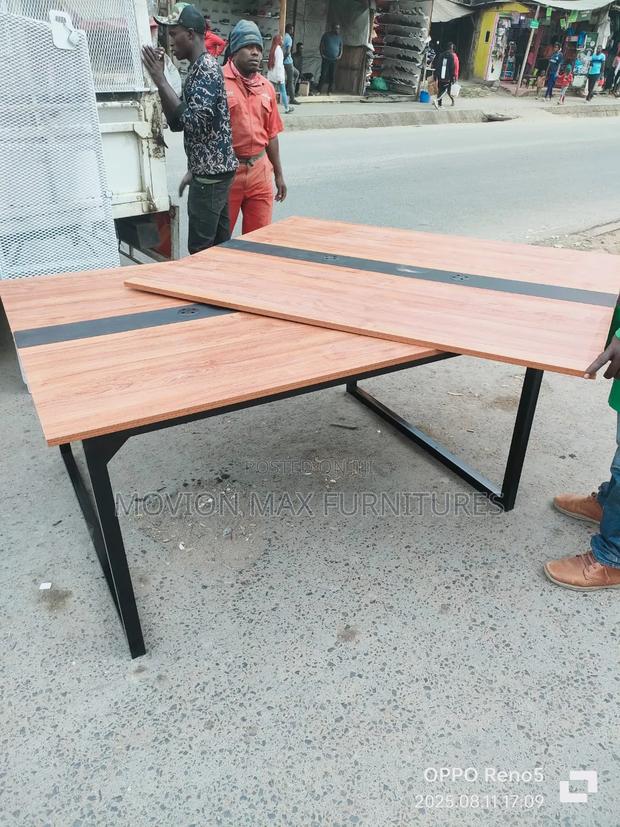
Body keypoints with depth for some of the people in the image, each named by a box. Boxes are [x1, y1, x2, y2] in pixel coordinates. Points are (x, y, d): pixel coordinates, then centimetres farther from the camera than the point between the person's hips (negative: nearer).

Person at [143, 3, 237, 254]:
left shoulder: (207, 67, -14)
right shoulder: (199, 69, 17)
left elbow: (194, 122, -25)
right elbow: (177, 122, 15)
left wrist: (161, 80, -18)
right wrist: (160, 80, 6)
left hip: (211, 174, -10)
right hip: (213, 172, 10)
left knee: (201, 250, -6)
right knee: (219, 244, 14)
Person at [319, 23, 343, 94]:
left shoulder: (339, 37, 12)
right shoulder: (326, 35, 3)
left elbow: (341, 47, 18)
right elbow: (321, 46, 4)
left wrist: (340, 55, 2)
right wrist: (322, 54, -8)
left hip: (334, 59, 3)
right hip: (326, 59, -3)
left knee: (332, 76, 2)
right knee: (323, 75, -10)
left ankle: (329, 91, 10)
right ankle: (319, 90, -7)